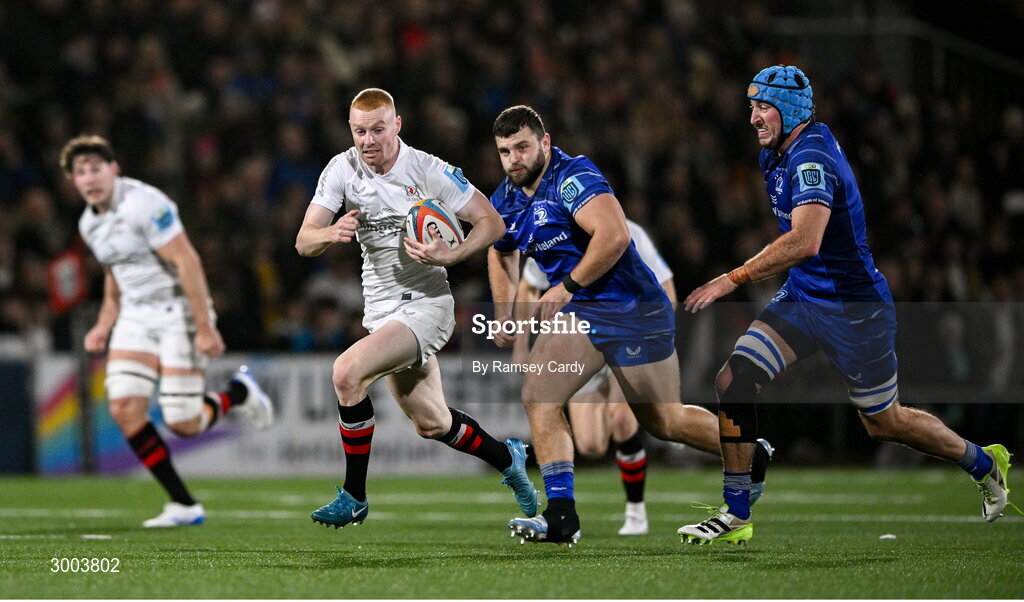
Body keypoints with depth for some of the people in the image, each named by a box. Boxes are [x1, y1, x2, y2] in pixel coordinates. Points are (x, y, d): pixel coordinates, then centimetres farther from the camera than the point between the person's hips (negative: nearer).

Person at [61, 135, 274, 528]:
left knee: (184, 425, -10)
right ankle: (184, 506, -3)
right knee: (125, 408, -11)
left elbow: (187, 262, -21)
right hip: (136, 316, 7)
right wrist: (104, 325, 13)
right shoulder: (89, 223, 8)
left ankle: (239, 393, 24)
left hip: (178, 310, -7)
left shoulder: (144, 204, -19)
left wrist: (205, 328, -23)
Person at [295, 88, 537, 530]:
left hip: (426, 304, -6)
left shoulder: (427, 170, -14)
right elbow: (303, 242, -6)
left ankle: (353, 497, -15)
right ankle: (507, 458, 45)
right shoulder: (342, 169, -2)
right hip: (380, 308, 6)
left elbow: (491, 222, -10)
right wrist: (331, 233, -29)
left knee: (347, 372, -27)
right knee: (430, 424, 15)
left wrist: (449, 256, -26)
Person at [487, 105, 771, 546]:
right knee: (537, 395, -6)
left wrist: (568, 286, -24)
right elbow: (501, 252, 29)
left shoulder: (573, 177, -19)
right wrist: (504, 312, 15)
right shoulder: (505, 201, 7)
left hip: (633, 309, -7)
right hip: (578, 313, 7)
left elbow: (614, 235, -32)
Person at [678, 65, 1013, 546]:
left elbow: (805, 242, -39)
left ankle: (984, 464, 34)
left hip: (854, 308, -8)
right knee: (733, 380, -10)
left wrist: (732, 280, -38)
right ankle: (736, 516, -6)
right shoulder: (782, 154, 5)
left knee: (885, 424, 8)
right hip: (800, 299, 8)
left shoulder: (811, 159, -25)